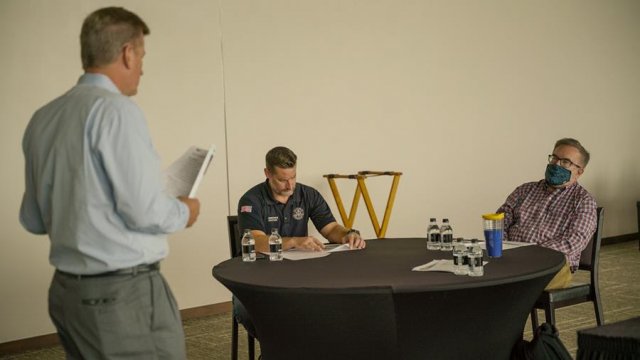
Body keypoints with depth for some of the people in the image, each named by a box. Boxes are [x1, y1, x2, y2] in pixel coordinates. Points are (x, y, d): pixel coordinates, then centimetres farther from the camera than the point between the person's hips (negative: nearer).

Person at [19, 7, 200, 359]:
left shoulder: (42, 119, 7)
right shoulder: (117, 109, -15)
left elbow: (33, 219, 14)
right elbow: (146, 211, -18)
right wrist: (184, 212, 1)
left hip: (65, 290, 8)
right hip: (124, 293, -8)